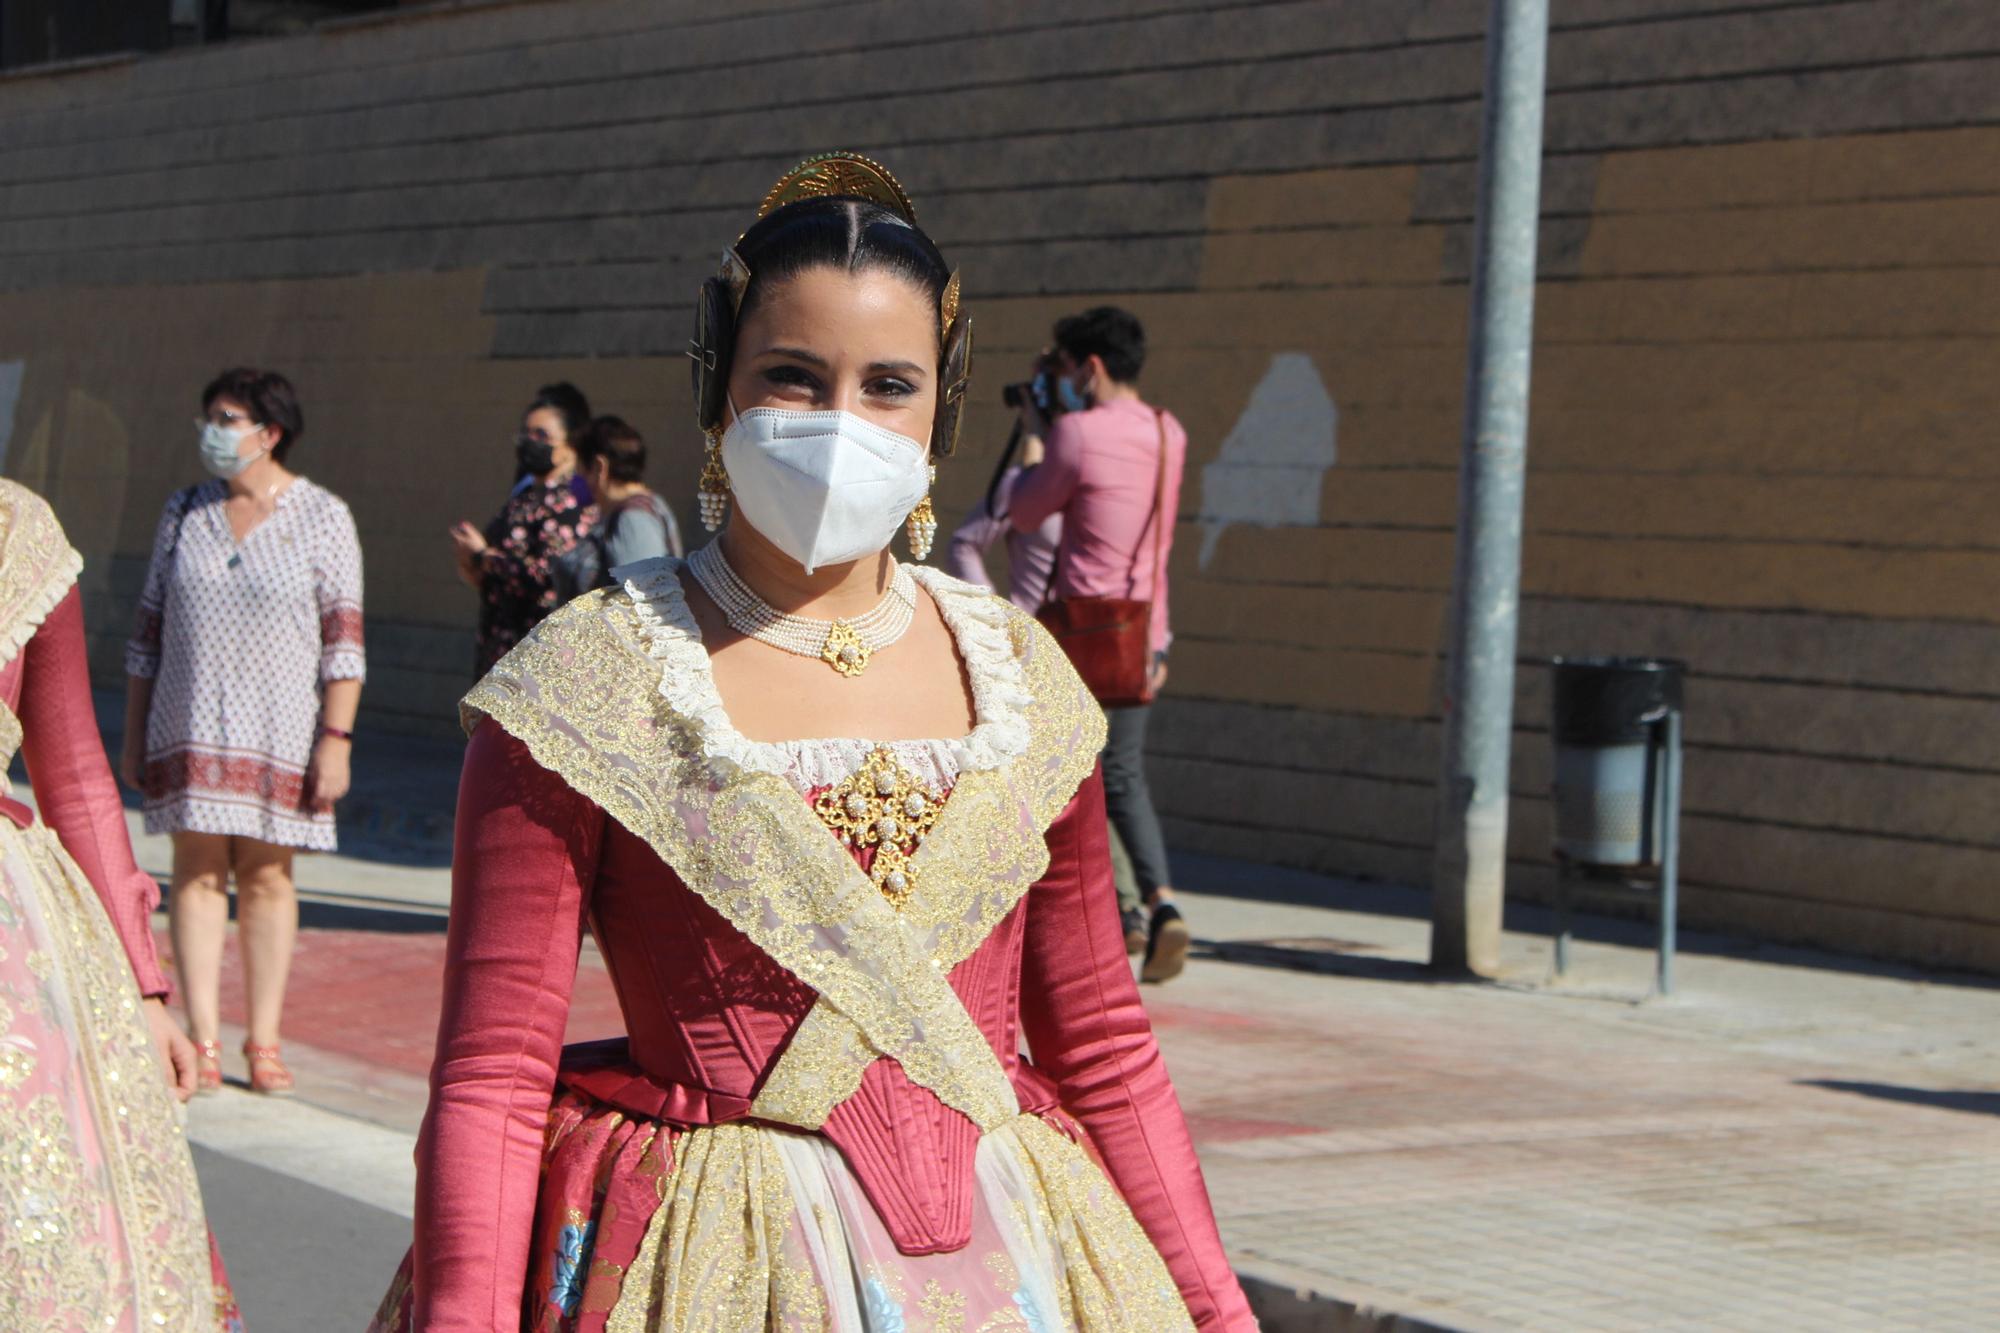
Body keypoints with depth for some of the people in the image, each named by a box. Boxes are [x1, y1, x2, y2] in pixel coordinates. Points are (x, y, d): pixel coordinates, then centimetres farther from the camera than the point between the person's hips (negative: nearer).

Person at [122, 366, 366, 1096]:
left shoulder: (322, 517, -1)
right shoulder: (184, 514, 9)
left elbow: (344, 639, -3)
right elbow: (148, 631, 13)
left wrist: (336, 738, -10)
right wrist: (133, 735, 10)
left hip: (281, 729, -2)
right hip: (189, 726, 2)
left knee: (267, 873, 0)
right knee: (198, 868, -2)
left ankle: (264, 1041, 7)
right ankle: (203, 1040, -1)